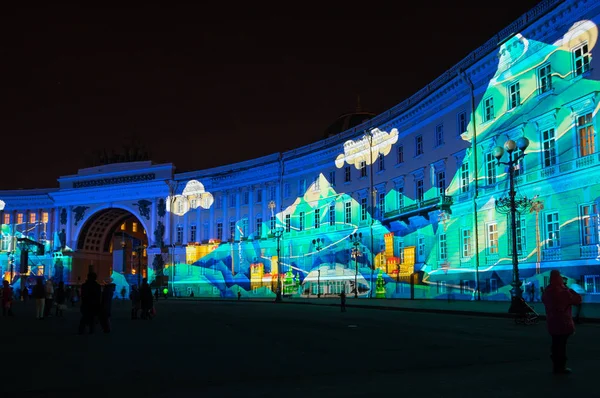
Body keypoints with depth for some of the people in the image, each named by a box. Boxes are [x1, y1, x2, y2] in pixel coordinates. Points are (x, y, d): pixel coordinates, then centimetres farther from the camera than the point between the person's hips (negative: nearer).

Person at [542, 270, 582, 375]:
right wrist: (570, 290, 1)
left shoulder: (547, 290, 5)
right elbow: (577, 300, -12)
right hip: (563, 322, -7)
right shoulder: (563, 291, -19)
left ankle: (556, 366, 21)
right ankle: (561, 367, 3)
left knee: (556, 344, 14)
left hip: (552, 322, 7)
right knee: (561, 345, -2)